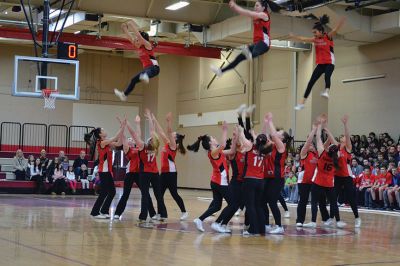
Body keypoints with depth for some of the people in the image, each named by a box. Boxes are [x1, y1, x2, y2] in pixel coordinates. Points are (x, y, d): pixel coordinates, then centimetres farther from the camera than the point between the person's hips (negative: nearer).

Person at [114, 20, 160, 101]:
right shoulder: (139, 47, 12)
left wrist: (132, 26, -23)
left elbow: (139, 36, -24)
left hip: (154, 68, -9)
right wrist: (125, 29, 0)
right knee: (134, 80, 19)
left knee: (148, 71, -45)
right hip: (146, 68, 9)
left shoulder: (148, 45, -11)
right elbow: (130, 38, 9)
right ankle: (124, 95, 33)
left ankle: (145, 77, -81)